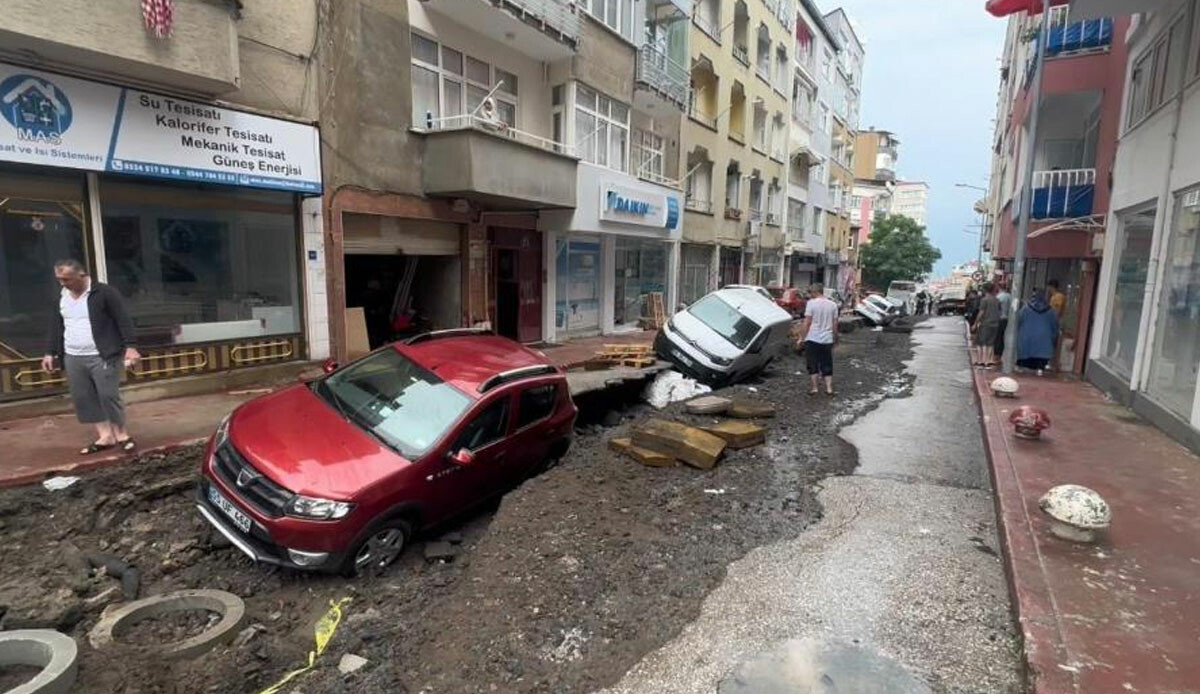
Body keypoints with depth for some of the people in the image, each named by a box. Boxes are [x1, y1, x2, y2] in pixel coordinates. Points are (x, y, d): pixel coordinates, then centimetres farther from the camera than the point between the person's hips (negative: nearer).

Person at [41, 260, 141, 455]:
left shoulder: (104, 293, -10)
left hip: (102, 357, -7)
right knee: (83, 398, 6)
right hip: (73, 358, 7)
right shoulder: (61, 296, 11)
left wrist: (129, 346, -21)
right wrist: (51, 352, 18)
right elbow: (56, 325, 20)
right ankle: (105, 436, 13)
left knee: (108, 395, -6)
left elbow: (124, 320, -13)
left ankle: (121, 434, 9)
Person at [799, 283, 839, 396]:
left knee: (813, 364, 6)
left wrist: (801, 338, -4)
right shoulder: (833, 305, 6)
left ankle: (815, 387, 8)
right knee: (827, 365, 12)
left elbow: (807, 323, -10)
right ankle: (829, 388, 9)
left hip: (813, 339, -4)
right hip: (827, 340, 4)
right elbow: (835, 325, 8)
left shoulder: (811, 303, -8)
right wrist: (835, 338, 19)